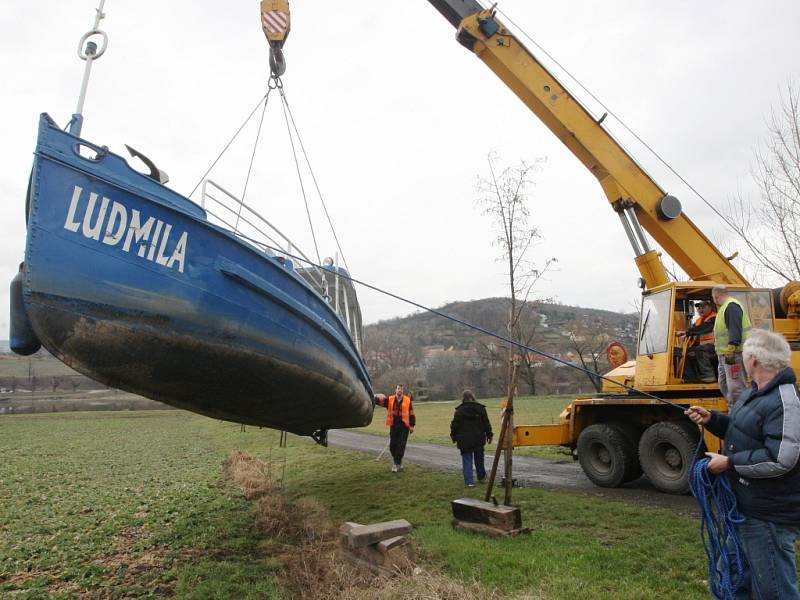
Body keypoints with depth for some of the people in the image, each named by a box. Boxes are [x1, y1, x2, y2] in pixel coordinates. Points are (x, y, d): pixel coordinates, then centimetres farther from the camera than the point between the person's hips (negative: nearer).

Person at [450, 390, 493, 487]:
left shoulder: (459, 410, -6)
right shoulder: (480, 408, 0)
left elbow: (454, 425, -4)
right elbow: (486, 423, 3)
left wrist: (453, 437, 8)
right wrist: (489, 435, 11)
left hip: (464, 440, -2)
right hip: (478, 439, 2)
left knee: (467, 460, 3)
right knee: (479, 458, 19)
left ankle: (469, 481, -2)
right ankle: (481, 476, 34)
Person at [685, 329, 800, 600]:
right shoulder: (754, 393, 9)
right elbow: (739, 431, 20)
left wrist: (729, 463, -22)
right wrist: (711, 419, 3)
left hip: (769, 515, -10)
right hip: (749, 506, 10)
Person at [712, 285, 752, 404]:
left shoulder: (731, 306, -14)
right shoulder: (726, 307, 19)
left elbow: (735, 330, -23)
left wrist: (730, 352, -26)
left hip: (733, 354, -11)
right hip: (725, 354, 11)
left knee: (735, 386, -9)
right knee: (724, 384, 18)